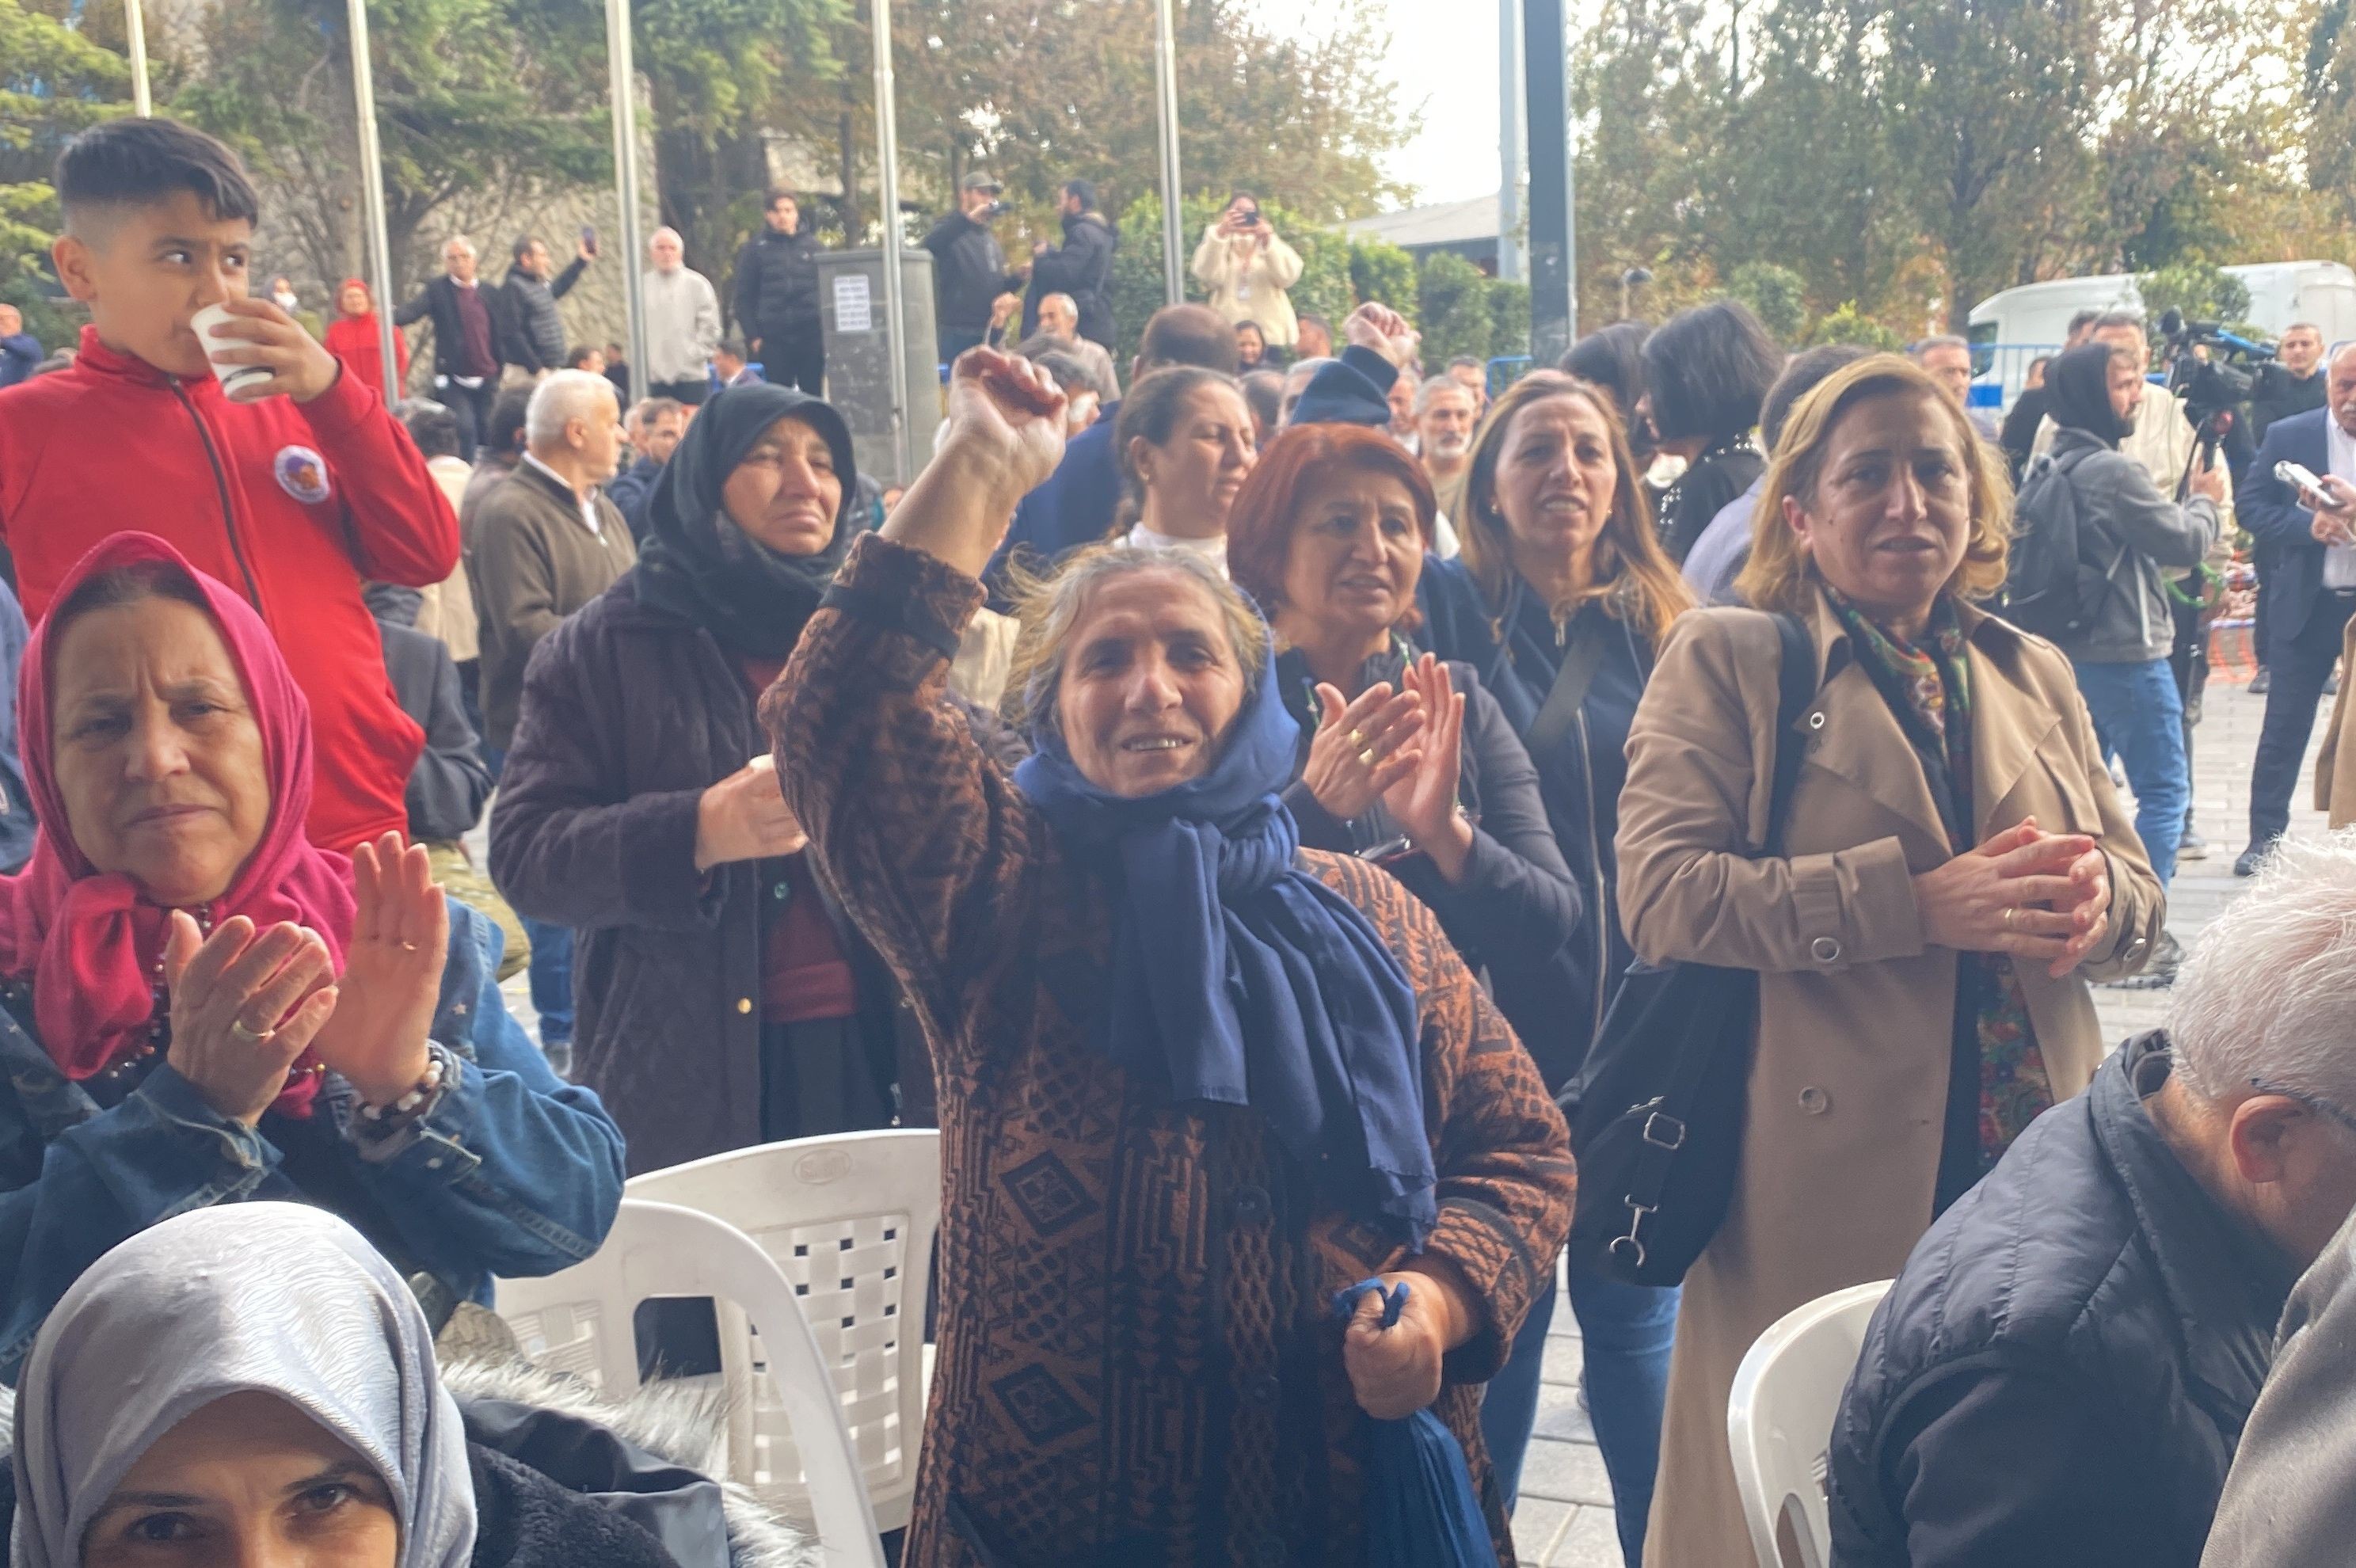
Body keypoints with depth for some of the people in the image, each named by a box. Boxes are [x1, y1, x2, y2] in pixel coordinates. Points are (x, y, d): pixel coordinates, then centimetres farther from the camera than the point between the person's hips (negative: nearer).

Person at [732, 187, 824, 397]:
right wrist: (753, 336, -4)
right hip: (774, 339, -1)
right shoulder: (755, 249, 4)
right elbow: (744, 297, 4)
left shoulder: (813, 245, 9)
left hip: (812, 334, 1)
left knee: (813, 394, 3)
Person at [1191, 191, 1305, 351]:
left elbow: (1288, 276, -5)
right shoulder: (1219, 246, 12)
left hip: (1273, 336, 1)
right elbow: (1208, 277, -10)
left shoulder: (1272, 245, 15)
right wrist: (1219, 234, -20)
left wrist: (1268, 241, -16)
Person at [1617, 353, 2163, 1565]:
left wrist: (2098, 898, -9)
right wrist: (1919, 902, -20)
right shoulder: (1725, 660, -1)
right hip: (1826, 1185, -4)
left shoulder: (2036, 676, 15)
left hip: (2034, 1174, 5)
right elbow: (1658, 889, -13)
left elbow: (2141, 895, 16)